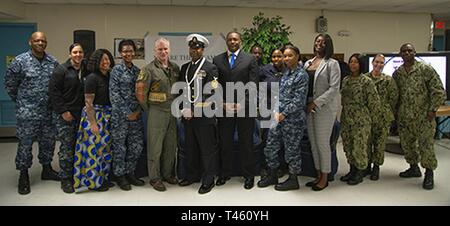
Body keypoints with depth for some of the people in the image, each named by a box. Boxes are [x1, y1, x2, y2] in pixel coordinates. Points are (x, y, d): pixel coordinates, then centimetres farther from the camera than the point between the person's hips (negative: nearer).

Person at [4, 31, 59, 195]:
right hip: (27, 112, -4)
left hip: (48, 112, 4)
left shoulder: (53, 62, 4)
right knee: (25, 143, 2)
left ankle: (46, 170, 29)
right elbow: (10, 83, 1)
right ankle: (23, 176, 14)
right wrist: (20, 101, 5)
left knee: (48, 141, 12)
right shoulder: (20, 61, -6)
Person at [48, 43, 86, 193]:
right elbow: (53, 91, -9)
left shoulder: (86, 70, 10)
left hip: (82, 114, 5)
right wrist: (63, 111, -14)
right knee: (66, 147, -3)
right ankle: (65, 179, 6)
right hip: (66, 115, -5)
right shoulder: (61, 70, -5)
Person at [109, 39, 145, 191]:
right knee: (119, 147, 4)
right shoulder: (116, 70, -5)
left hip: (136, 115, 5)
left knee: (137, 146, 7)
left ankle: (129, 173, 24)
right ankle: (119, 176, 20)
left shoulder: (137, 71, 10)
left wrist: (138, 111, -2)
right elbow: (114, 94, -10)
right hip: (120, 114, -5)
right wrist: (127, 113, -12)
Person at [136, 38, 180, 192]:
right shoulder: (149, 69, -9)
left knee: (171, 145, 13)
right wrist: (148, 108, -2)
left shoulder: (175, 68, 8)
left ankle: (168, 174, 28)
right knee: (155, 147, 2)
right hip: (157, 112, -5)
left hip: (173, 111, 5)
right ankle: (155, 178, 14)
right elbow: (140, 92, -9)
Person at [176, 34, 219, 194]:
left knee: (208, 148, 3)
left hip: (204, 116, -6)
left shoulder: (210, 68, -6)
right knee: (190, 147, 15)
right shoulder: (184, 68, 13)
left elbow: (210, 94, -12)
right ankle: (193, 175, 30)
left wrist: (194, 110, -15)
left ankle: (208, 180, 14)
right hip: (188, 115, 6)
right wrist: (183, 109, -1)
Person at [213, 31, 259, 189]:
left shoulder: (250, 59, 3)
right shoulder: (217, 60, 8)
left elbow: (253, 85, -3)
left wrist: (243, 103, -13)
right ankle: (224, 173, 23)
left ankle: (249, 175, 19)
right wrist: (222, 103, -7)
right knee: (224, 142, 8)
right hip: (224, 108, 2)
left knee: (246, 142, 6)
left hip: (244, 107, -1)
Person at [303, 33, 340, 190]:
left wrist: (315, 103, -16)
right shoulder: (307, 63, 14)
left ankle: (324, 178, 13)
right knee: (313, 143, 11)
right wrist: (305, 104, -4)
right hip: (309, 107, 6)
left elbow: (334, 88, -11)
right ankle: (318, 175, 23)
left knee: (322, 143, -1)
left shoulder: (332, 64, -4)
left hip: (324, 108, -6)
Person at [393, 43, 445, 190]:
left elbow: (439, 91, -7)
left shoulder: (426, 69, -6)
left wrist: (433, 109, -11)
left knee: (426, 145, -4)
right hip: (404, 117, 5)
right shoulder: (397, 73, 8)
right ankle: (414, 168, 31)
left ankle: (429, 174, 11)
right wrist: (395, 113, 11)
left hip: (423, 117, -5)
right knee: (406, 143, 12)